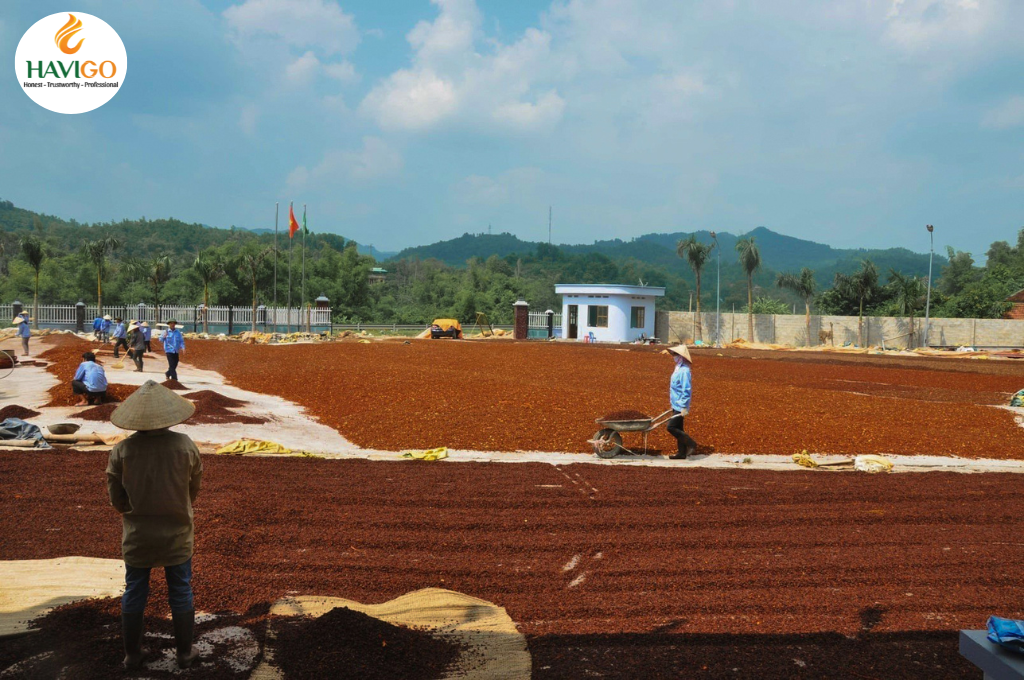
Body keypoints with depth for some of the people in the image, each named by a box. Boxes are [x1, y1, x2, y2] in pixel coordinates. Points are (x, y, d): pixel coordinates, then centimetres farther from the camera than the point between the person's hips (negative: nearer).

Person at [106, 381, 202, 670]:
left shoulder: (121, 450, -17)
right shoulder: (186, 446, -18)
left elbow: (116, 499, -8)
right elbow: (195, 488, -4)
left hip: (137, 537, 1)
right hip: (177, 535, -1)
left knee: (134, 594, 19)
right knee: (181, 594, 16)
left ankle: (132, 655, 33)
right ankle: (185, 653, 29)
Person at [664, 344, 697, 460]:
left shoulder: (684, 371, -19)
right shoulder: (678, 369, 11)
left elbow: (686, 390, -22)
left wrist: (684, 407, -23)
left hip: (680, 406, -10)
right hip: (676, 405, 10)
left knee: (671, 427, -11)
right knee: (678, 428, 13)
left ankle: (691, 444, -1)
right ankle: (681, 453, 20)